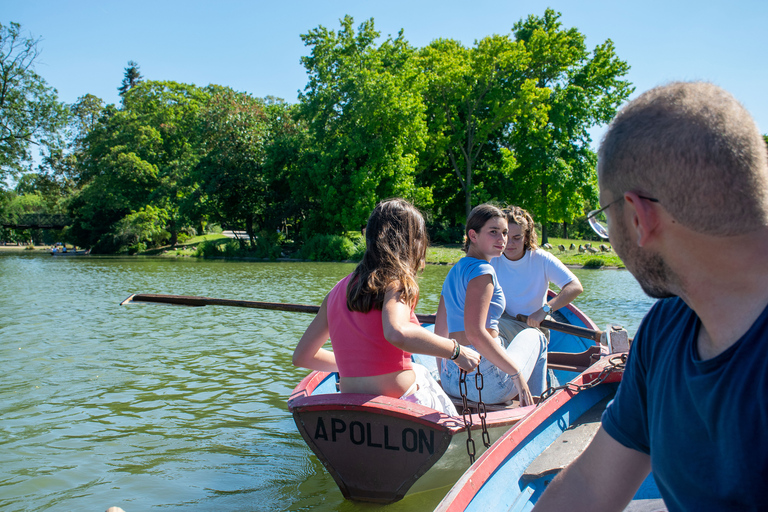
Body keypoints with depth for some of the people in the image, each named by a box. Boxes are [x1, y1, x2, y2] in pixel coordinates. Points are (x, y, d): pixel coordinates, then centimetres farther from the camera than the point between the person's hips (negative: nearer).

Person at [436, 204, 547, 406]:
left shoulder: (454, 272, 13)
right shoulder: (481, 270, -13)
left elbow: (440, 333, 14)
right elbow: (475, 334, -23)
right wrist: (517, 374, -17)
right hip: (485, 383, -8)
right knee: (534, 336, 21)